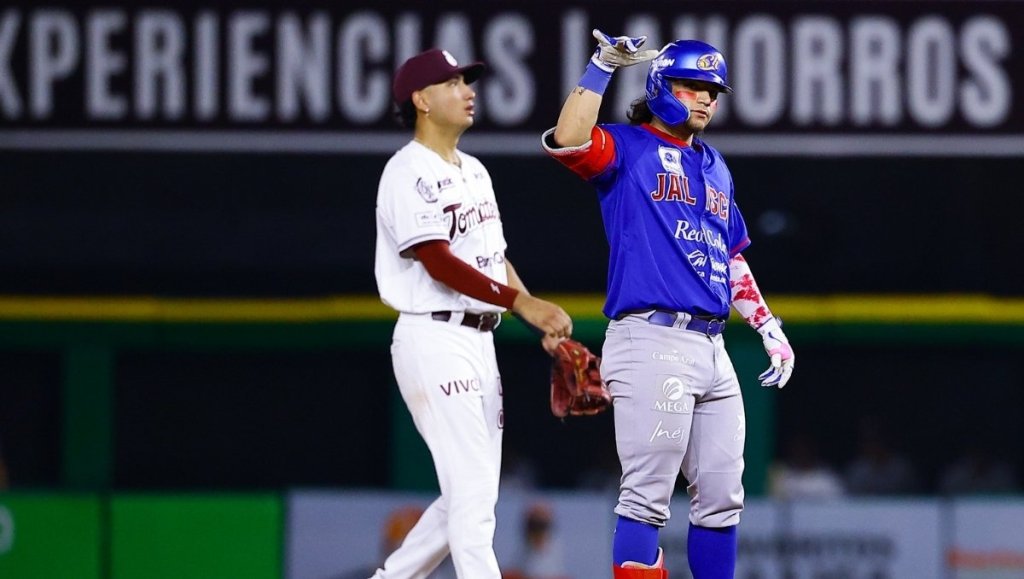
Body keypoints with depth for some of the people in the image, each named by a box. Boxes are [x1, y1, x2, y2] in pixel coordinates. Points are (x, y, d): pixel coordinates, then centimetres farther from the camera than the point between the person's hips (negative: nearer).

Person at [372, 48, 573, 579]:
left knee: (474, 495, 11)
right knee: (473, 491, -13)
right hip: (435, 340, -9)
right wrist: (523, 302, -26)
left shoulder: (474, 171, 18)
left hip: (480, 343, 9)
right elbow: (439, 262, -20)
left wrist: (543, 324, 10)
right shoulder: (409, 173, -11)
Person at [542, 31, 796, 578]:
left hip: (711, 346, 8)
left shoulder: (715, 167, 22)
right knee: (647, 497, -10)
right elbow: (567, 141, -22)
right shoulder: (628, 148, 0)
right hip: (651, 342, -8)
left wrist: (768, 327, 22)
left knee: (721, 497, 10)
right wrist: (603, 66, -21)